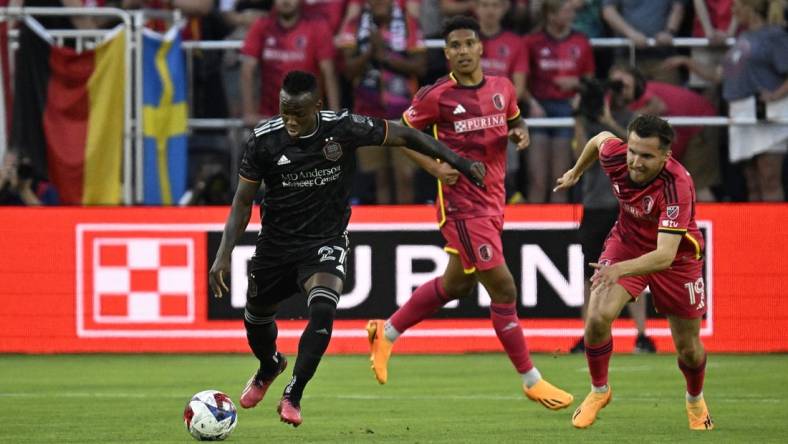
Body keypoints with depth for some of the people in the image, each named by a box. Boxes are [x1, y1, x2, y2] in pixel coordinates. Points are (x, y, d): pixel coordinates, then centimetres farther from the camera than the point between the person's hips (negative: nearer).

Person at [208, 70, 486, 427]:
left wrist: (460, 163, -9)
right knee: (255, 318, 18)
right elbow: (243, 202, -7)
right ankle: (269, 366, 53)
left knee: (323, 311, -27)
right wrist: (224, 254, -16)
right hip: (275, 244, 2)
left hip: (325, 242, -2)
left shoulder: (343, 128, -20)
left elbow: (404, 137, -8)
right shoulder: (265, 139, -16)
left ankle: (292, 396, -15)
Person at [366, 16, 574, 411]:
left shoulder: (502, 88, 4)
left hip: (493, 201, 7)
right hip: (461, 203, -7)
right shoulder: (436, 96, -12)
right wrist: (434, 167, -15)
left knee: (456, 284, 19)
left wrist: (521, 132, -2)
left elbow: (514, 119, 22)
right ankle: (531, 381, 0)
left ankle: (385, 334, 37)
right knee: (503, 289, -9)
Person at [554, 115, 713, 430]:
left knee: (688, 348, 6)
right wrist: (576, 172, 19)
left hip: (677, 257, -3)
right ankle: (599, 390, 6)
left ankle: (695, 400, 40)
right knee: (598, 317, -20)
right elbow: (601, 138, 3)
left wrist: (620, 269, -62)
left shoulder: (677, 185, -39)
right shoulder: (615, 155, -25)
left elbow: (665, 255, -46)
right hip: (627, 242, 3)